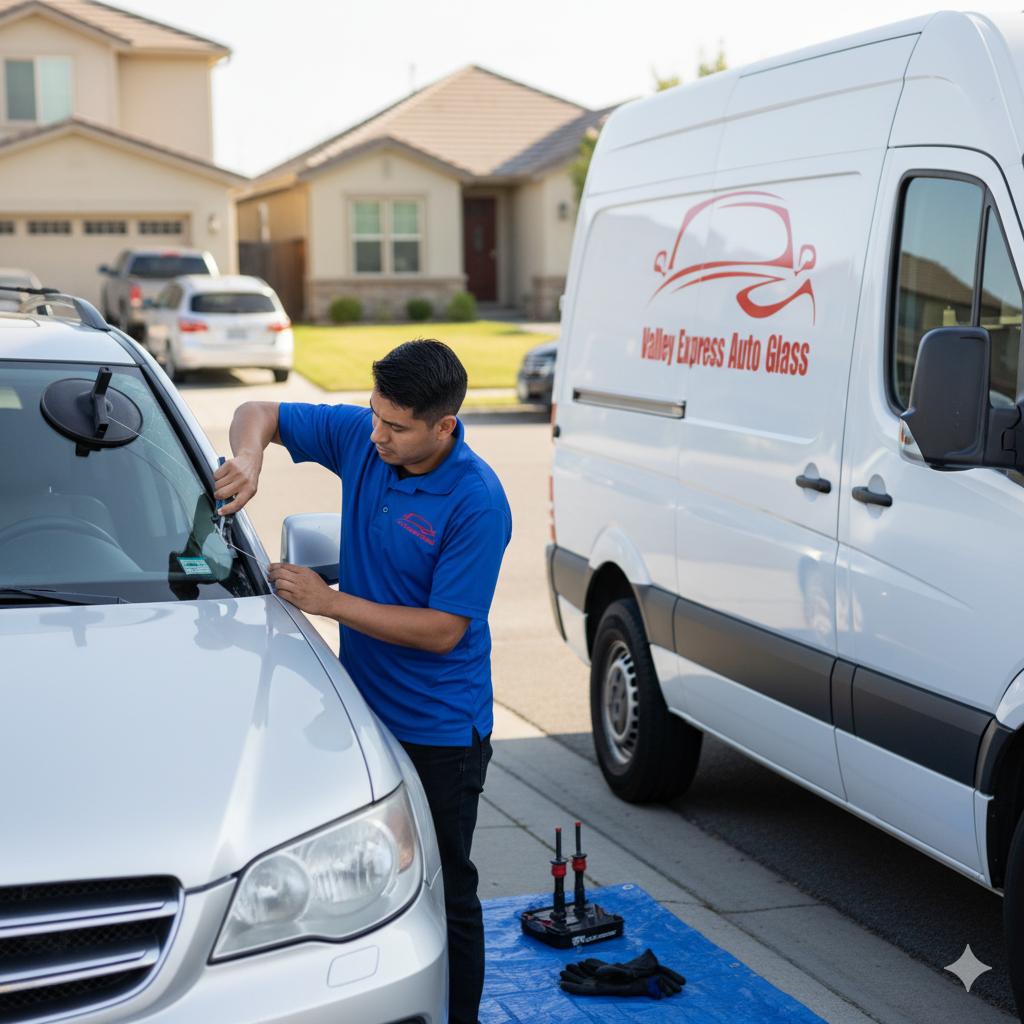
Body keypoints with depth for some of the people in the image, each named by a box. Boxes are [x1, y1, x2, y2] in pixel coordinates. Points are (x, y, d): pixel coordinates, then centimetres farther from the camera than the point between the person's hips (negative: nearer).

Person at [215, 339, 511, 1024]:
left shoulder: (477, 502, -22)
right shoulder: (360, 437, -5)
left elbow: (443, 630, -22)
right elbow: (259, 414, 7)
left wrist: (329, 602, -22)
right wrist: (249, 455, -17)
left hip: (438, 734, -6)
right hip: (360, 706, 6)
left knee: (444, 893, 5)